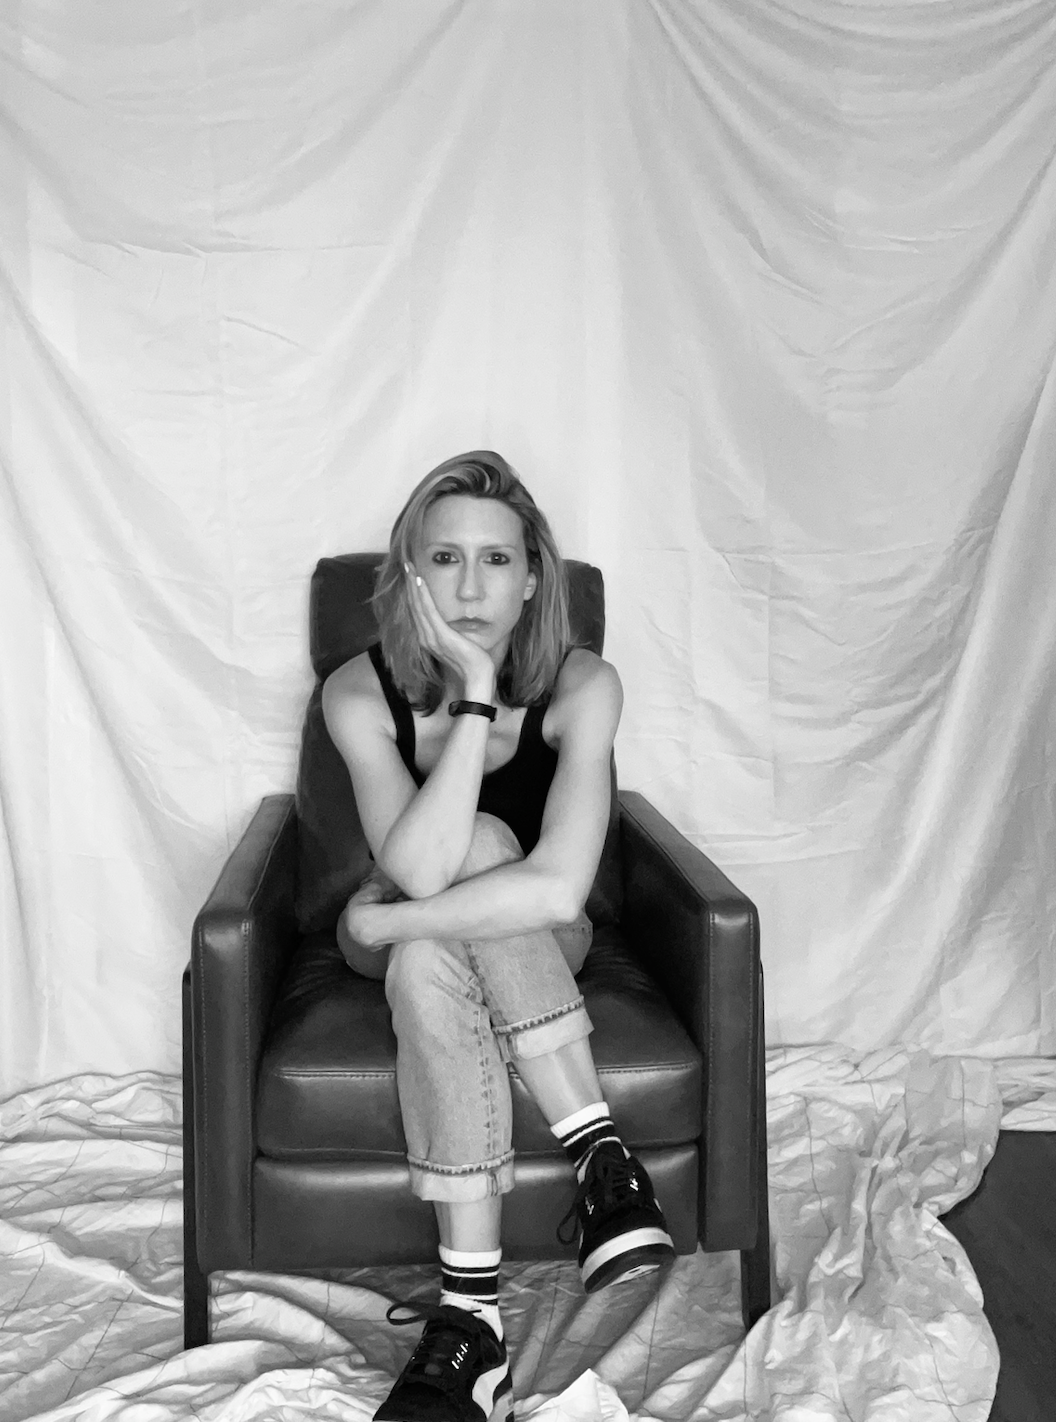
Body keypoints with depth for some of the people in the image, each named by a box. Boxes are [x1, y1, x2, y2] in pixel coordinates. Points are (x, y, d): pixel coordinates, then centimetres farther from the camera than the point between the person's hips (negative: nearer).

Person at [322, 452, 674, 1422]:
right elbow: (419, 868, -34)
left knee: (425, 962, -35)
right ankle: (601, 1156, -30)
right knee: (470, 863, -33)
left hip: (537, 945, -1)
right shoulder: (362, 693, -18)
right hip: (410, 937, 1)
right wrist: (476, 693, -37)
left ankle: (471, 1317, -31)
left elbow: (558, 886, -34)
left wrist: (384, 922, -29)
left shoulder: (580, 687, -21)